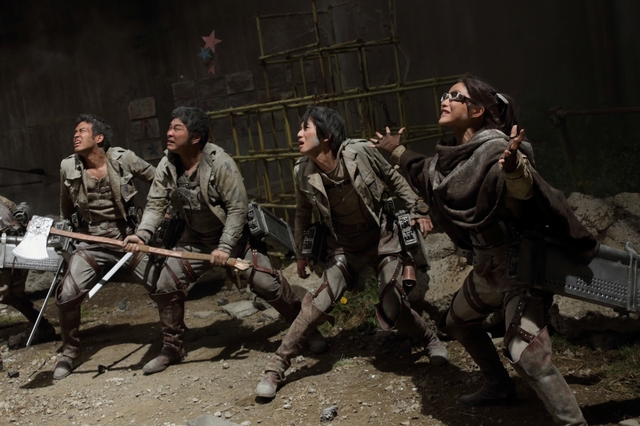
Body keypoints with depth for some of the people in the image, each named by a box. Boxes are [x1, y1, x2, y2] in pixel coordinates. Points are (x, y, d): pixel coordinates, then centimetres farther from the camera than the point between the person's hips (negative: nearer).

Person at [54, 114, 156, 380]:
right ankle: (69, 353, 12)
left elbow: (156, 178, 4)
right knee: (66, 296, -12)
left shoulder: (123, 159, -11)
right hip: (92, 243, 1)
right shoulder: (68, 168, -5)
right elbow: (66, 208, 13)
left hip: (129, 238, -1)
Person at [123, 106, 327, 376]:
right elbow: (156, 204, -10)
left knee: (267, 283, -14)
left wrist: (225, 247, -28)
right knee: (166, 287, 0)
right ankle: (172, 349, 20)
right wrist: (142, 234, -29)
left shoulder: (219, 163, -25)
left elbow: (238, 207, -24)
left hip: (234, 234, -5)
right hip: (196, 239, 5)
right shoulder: (167, 166, -9)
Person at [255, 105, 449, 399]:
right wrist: (301, 253, 12)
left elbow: (395, 180, -3)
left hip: (383, 238, -1)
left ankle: (430, 339, 21)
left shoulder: (359, 152, -20)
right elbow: (302, 214, 4)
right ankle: (276, 367, -4)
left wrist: (416, 211, -2)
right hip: (344, 247, 1)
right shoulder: (303, 172, -13)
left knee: (392, 309, -11)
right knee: (320, 304, -14)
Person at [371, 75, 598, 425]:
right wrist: (397, 152, 38)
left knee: (526, 354, -22)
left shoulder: (497, 152, -25)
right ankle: (499, 387, 46)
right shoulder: (454, 154, 1)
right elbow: (427, 172, 26)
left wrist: (516, 168, -66)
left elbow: (528, 191, -45)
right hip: (488, 264, 10)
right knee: (458, 322, 26)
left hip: (524, 263, -9)